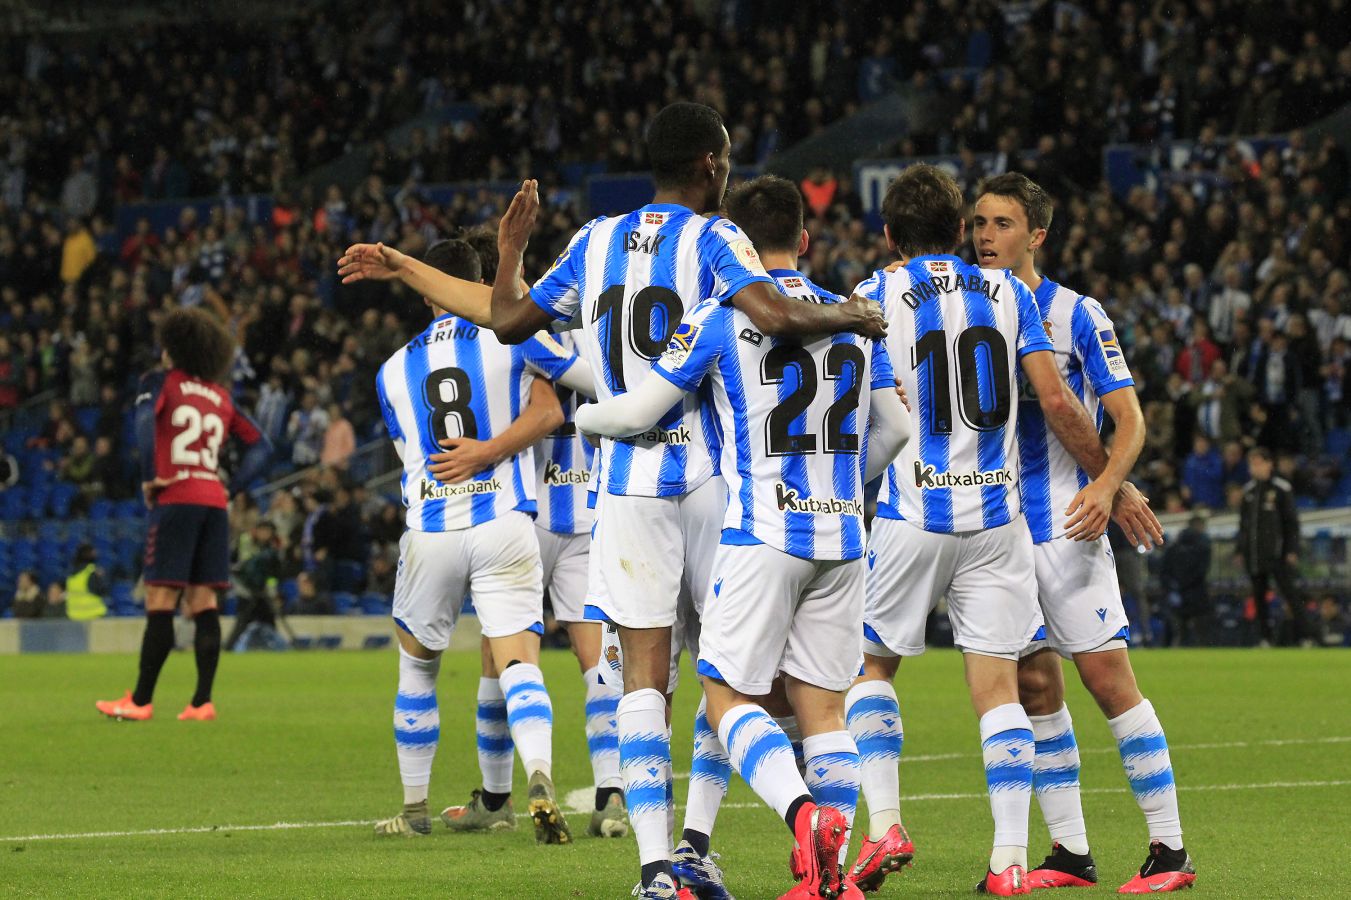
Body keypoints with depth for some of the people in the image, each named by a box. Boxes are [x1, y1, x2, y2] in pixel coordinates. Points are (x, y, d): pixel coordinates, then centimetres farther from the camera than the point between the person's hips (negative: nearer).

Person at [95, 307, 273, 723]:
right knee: (203, 603, 4)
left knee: (160, 602, -6)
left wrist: (149, 478, -11)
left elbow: (145, 420, -16)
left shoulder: (161, 382, 4)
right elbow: (261, 445, 19)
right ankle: (202, 701, -1)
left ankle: (141, 701, -5)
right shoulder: (221, 397, 19)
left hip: (175, 498, -5)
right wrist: (233, 486, 14)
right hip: (214, 501, 5)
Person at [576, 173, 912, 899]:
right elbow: (893, 430, 17)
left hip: (762, 533, -5)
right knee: (822, 705, 8)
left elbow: (637, 413, -3)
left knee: (730, 696, 0)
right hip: (841, 538, 5)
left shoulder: (721, 316, -4)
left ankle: (804, 814, -25)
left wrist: (578, 414, 18)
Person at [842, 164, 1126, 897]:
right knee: (997, 686, 2)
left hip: (909, 518, -2)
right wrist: (1106, 479, 11)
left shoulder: (873, 298, 0)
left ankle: (884, 822, 2)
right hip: (995, 518, 2)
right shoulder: (1008, 294, 6)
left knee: (870, 664, 16)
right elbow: (1055, 400, 0)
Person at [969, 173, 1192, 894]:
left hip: (1065, 528, -5)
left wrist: (1104, 487, -23)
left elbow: (1128, 419, -5)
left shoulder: (1077, 315, -3)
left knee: (1108, 679, -9)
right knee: (1035, 688, 6)